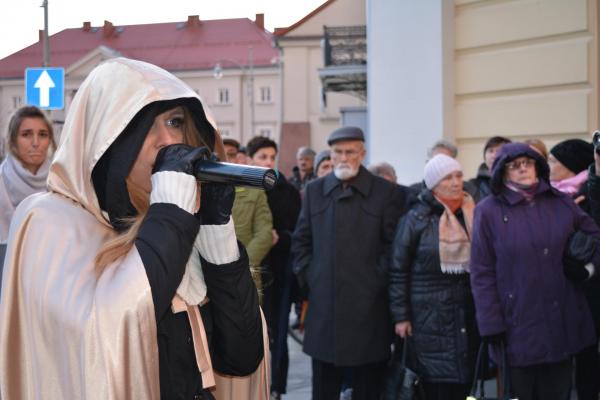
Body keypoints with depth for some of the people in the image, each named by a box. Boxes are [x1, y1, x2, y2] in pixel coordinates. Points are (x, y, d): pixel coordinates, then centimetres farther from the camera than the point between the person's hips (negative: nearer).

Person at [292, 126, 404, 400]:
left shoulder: (384, 191, 0)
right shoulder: (314, 190, 10)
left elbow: (395, 244, 0)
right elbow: (301, 241, 14)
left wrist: (379, 279, -6)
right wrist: (306, 276, 4)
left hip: (368, 304, -2)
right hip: (323, 303, 2)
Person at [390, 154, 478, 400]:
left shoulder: (472, 215, 9)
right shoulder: (415, 219, -3)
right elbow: (398, 271, -2)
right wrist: (400, 316, -6)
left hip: (467, 317, 4)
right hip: (429, 317, -4)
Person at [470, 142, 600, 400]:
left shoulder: (561, 203, 6)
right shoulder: (489, 211, -5)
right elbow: (482, 273, -5)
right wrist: (491, 325, -10)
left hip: (562, 323, 3)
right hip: (517, 327, -3)